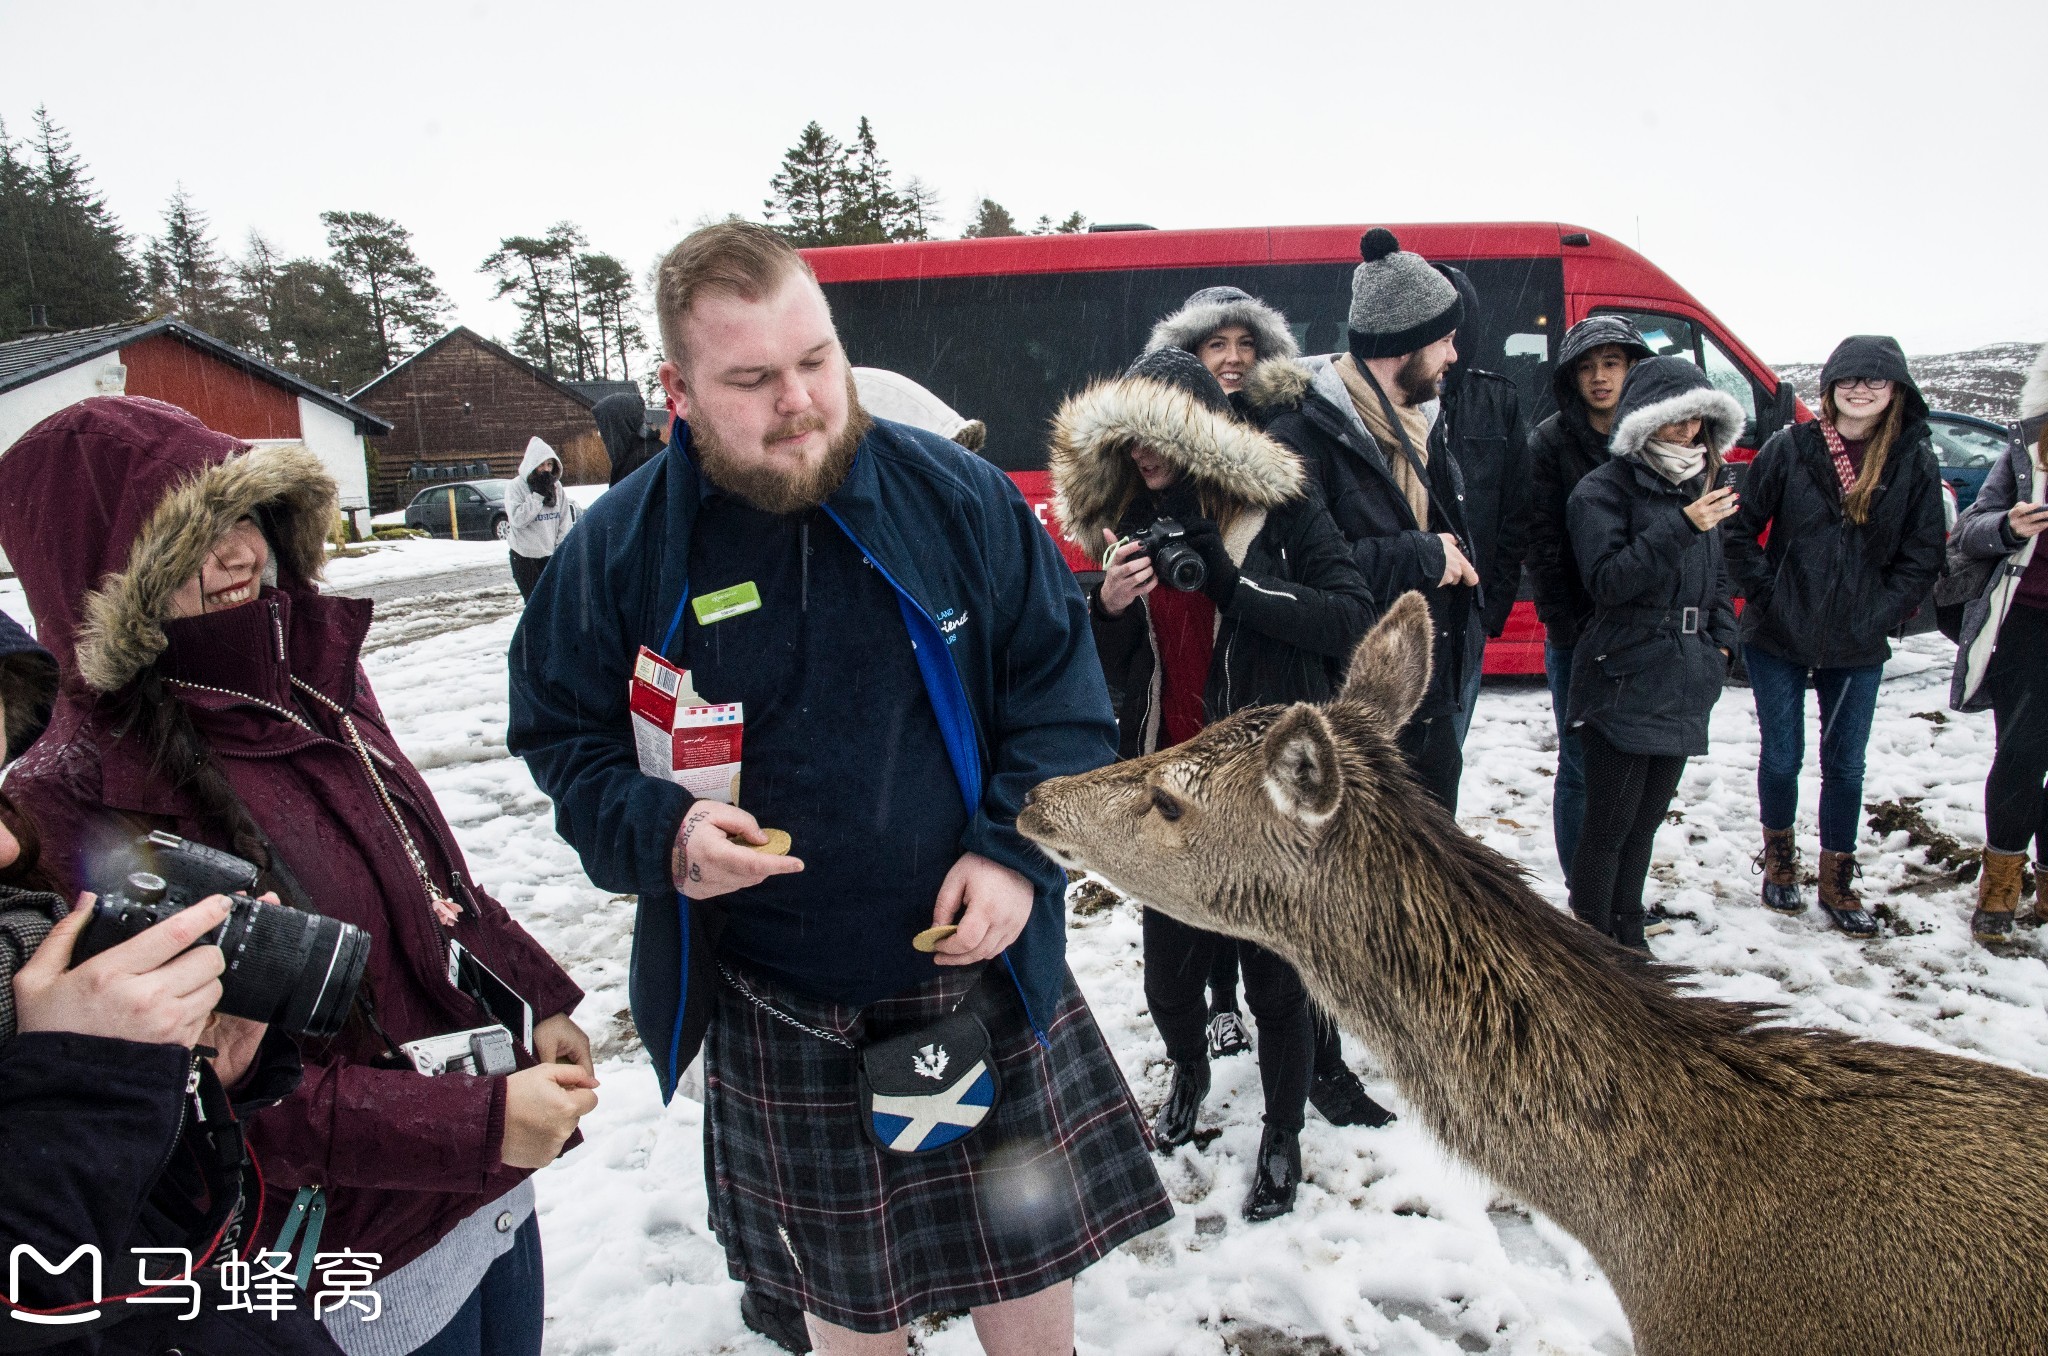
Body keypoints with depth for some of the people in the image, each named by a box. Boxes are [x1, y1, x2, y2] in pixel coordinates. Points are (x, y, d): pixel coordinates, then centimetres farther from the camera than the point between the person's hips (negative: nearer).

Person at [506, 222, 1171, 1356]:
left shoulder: (958, 496, -7)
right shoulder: (620, 549, -7)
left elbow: (1059, 684, 0)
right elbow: (561, 738, 2)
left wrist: (1019, 848, -13)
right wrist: (658, 832, -18)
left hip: (991, 983, 0)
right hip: (778, 1029, 0)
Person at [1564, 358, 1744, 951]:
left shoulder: (1697, 486, 14)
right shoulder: (1604, 490, -8)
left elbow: (1719, 577, 24)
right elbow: (1606, 579, -19)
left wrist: (1722, 640, 10)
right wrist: (1681, 528, -25)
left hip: (1683, 687, 7)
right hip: (1624, 685, -7)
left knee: (1647, 818, 16)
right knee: (1608, 825, -2)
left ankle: (1628, 934, 28)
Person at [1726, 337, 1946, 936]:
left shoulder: (1915, 461, -2)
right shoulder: (1790, 449, -6)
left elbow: (1922, 557, 2)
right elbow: (1739, 530, -2)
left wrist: (1877, 616, -6)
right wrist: (1766, 594, -8)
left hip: (1858, 649, 1)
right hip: (1778, 641, -1)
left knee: (1844, 764, 9)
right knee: (1782, 757, 8)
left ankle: (1838, 882, 24)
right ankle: (1779, 860, 31)